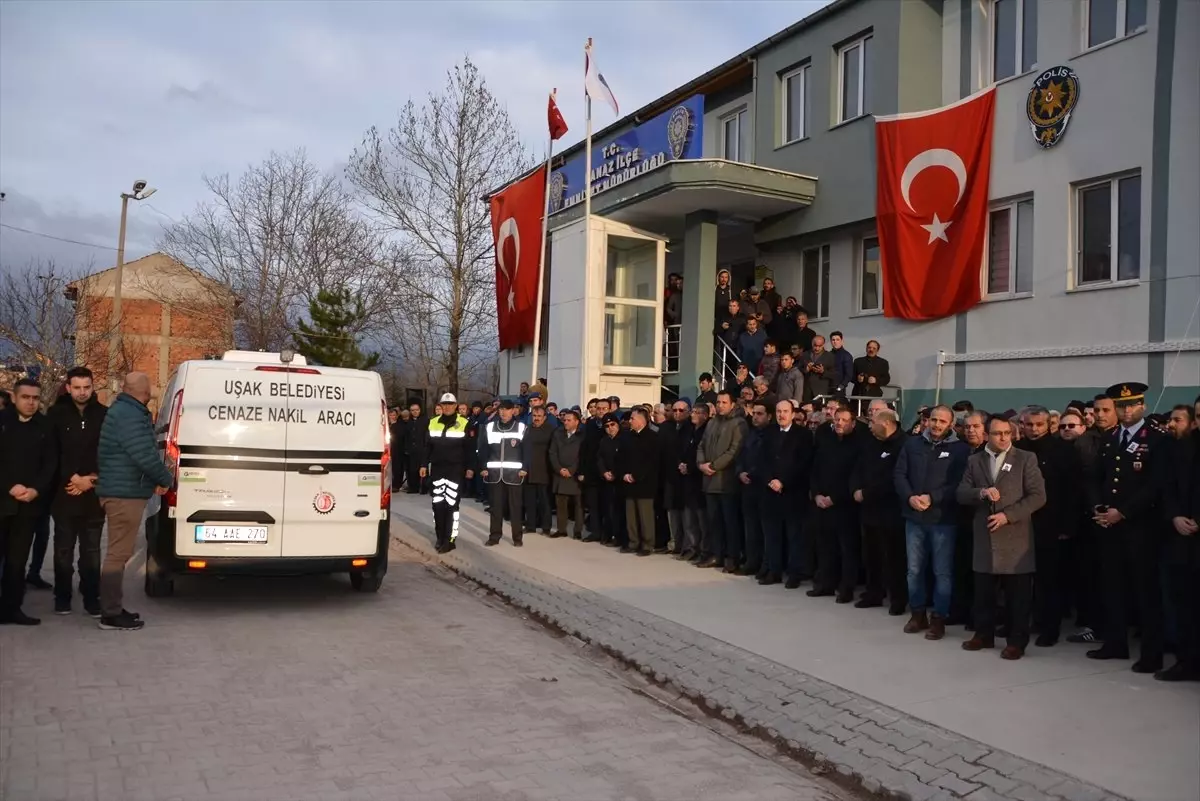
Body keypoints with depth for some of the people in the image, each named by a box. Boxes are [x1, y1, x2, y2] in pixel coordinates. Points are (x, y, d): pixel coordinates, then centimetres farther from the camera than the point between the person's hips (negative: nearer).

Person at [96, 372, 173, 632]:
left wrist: (158, 479, 11)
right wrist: (166, 479, -7)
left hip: (121, 491, 11)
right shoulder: (129, 415, -19)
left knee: (118, 552, 17)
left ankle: (113, 608, 25)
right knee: (118, 553, -6)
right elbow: (145, 456, -23)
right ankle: (110, 614, -1)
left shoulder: (124, 410, 16)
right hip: (125, 493, -11)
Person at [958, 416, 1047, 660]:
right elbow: (961, 494, 4)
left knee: (1017, 594, 2)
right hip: (985, 536, 3)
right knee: (983, 591, 11)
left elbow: (1038, 496, -7)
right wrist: (981, 492, -17)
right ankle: (984, 634, 24)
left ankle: (1017, 641, 12)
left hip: (1015, 537, -3)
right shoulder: (974, 461, 9)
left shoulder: (1026, 459, -1)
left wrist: (1007, 515, -16)